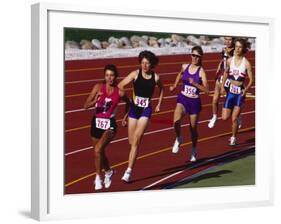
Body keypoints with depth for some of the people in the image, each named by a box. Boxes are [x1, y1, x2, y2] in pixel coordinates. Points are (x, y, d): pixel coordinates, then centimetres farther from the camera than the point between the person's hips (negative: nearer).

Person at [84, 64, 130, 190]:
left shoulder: (120, 93, -8)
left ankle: (98, 177, -6)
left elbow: (128, 103, 15)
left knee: (98, 150, -24)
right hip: (96, 123, 3)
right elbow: (86, 106, -12)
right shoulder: (98, 87, -7)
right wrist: (96, 100, -29)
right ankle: (108, 171, 47)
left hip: (109, 125, -3)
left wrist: (125, 117, 14)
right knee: (99, 152, 18)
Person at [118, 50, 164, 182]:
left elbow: (161, 89, 20)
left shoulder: (155, 77, -1)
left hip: (146, 110, -1)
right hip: (134, 108, 1)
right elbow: (120, 86, -7)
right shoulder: (135, 74, -5)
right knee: (132, 141, 9)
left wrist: (159, 104, 17)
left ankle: (129, 171, -13)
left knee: (136, 140, -14)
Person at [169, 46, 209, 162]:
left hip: (194, 101, -2)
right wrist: (174, 85, 21)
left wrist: (195, 84, -28)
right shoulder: (184, 67, 0)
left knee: (193, 128, 10)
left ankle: (194, 150, 37)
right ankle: (178, 139, 6)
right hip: (182, 99, 2)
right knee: (176, 121, -25)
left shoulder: (201, 71, -11)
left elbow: (207, 90, -17)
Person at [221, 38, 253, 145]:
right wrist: (223, 86, 10)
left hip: (240, 93, -3)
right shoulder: (230, 60, 0)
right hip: (230, 91, 3)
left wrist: (246, 90, -19)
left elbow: (251, 80, -6)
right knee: (225, 117, 0)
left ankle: (233, 137, 18)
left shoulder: (246, 63, -10)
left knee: (234, 119, -3)